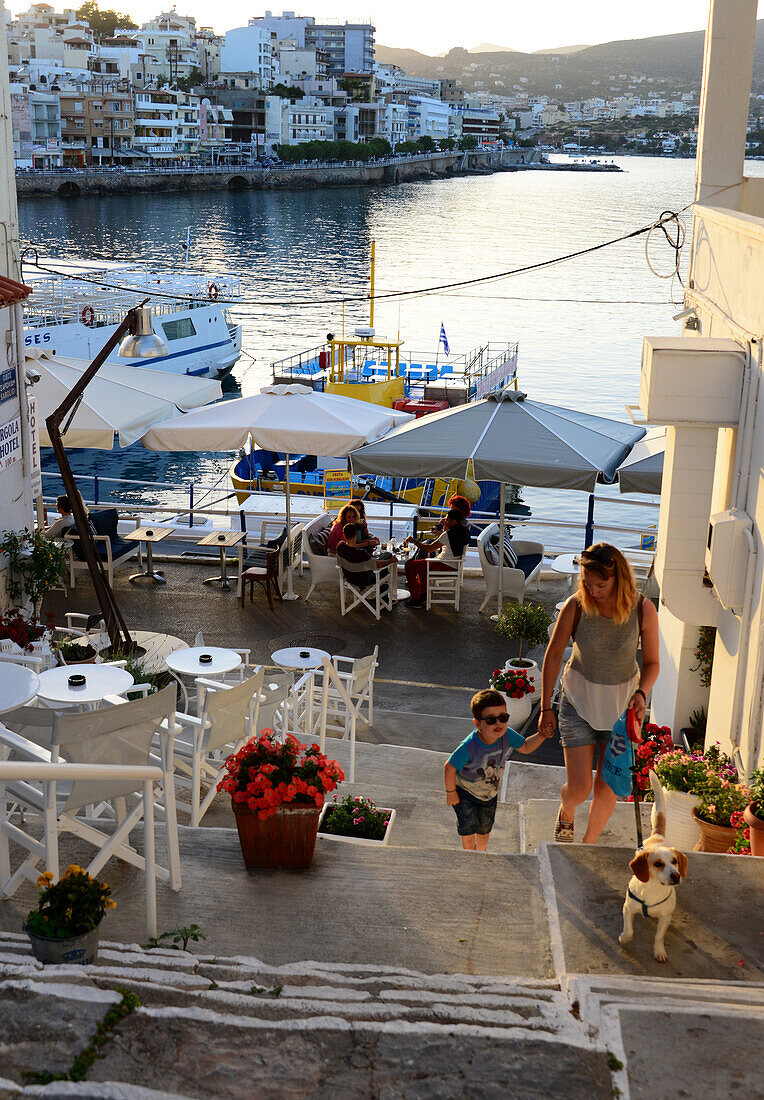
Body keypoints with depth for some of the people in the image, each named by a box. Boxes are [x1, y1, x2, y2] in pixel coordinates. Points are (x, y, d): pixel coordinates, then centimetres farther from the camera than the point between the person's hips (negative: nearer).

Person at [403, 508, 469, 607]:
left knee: (409, 566, -5)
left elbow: (430, 548, -16)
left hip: (444, 565, -10)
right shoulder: (464, 531, 7)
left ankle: (415, 599, -5)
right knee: (420, 564, 33)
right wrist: (445, 528, 13)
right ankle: (423, 594, 28)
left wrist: (414, 541, -6)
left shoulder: (449, 534, -20)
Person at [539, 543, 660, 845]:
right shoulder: (575, 607, -18)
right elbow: (553, 654, -5)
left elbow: (652, 662, -4)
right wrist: (545, 708, -2)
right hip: (579, 699, -1)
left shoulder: (643, 610, -17)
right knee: (578, 789, -4)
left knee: (606, 789, 5)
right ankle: (565, 814, 34)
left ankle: (588, 844, 34)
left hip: (621, 705, 1)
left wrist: (641, 693, -24)